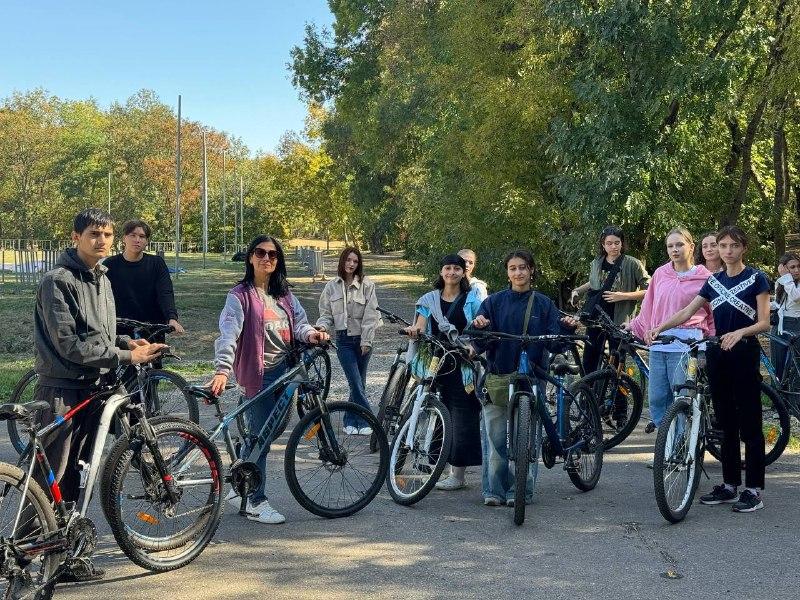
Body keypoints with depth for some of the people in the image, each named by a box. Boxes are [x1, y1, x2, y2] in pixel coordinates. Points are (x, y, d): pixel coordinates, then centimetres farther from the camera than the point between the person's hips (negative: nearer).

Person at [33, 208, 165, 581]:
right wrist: (125, 356, -15)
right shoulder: (59, 281, -13)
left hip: (92, 389, 8)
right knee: (48, 481, -5)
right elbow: (69, 345, -17)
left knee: (73, 479, 13)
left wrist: (128, 342, 3)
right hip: (61, 392, -8)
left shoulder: (101, 279, 13)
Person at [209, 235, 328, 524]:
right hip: (259, 374, -7)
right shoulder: (240, 296, -8)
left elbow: (298, 322, 6)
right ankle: (256, 501, 12)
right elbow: (228, 334, -19)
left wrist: (310, 333, -18)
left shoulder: (284, 294, 12)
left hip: (286, 370, 7)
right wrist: (222, 370, -33)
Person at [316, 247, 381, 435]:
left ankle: (351, 421, 19)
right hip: (343, 340, 0)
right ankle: (365, 421, 0)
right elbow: (326, 312, 11)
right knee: (356, 383, -8)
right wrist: (322, 326, -11)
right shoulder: (332, 286, 5)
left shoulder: (366, 285, -3)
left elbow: (371, 315, -5)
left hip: (362, 339, 0)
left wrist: (366, 341, -9)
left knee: (358, 382, 6)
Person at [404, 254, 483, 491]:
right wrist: (413, 330, -21)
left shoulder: (472, 299, 6)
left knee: (462, 415, -5)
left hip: (463, 365, -3)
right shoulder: (430, 300, 13)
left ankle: (458, 473, -1)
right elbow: (420, 326, 2)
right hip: (436, 363, 3)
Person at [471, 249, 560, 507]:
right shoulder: (494, 302, 8)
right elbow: (480, 344, 2)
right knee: (496, 438, 0)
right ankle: (494, 490, 8)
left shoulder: (544, 304, 9)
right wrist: (478, 327, -18)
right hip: (498, 377, 1)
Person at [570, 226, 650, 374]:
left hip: (619, 319, -4)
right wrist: (577, 291, 12)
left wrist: (623, 296, -17)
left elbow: (648, 291, -8)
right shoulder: (597, 263, 9)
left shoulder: (632, 264, -6)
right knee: (589, 361, 3)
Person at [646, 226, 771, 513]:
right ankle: (729, 484, 17)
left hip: (744, 353, -5)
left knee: (749, 422, -3)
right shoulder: (714, 281, 10)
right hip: (718, 354, 5)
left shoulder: (756, 279, -4)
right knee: (726, 421, 9)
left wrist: (739, 332, -27)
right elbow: (686, 312, 4)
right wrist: (659, 328, -11)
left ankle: (754, 489, 2)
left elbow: (764, 322, -8)